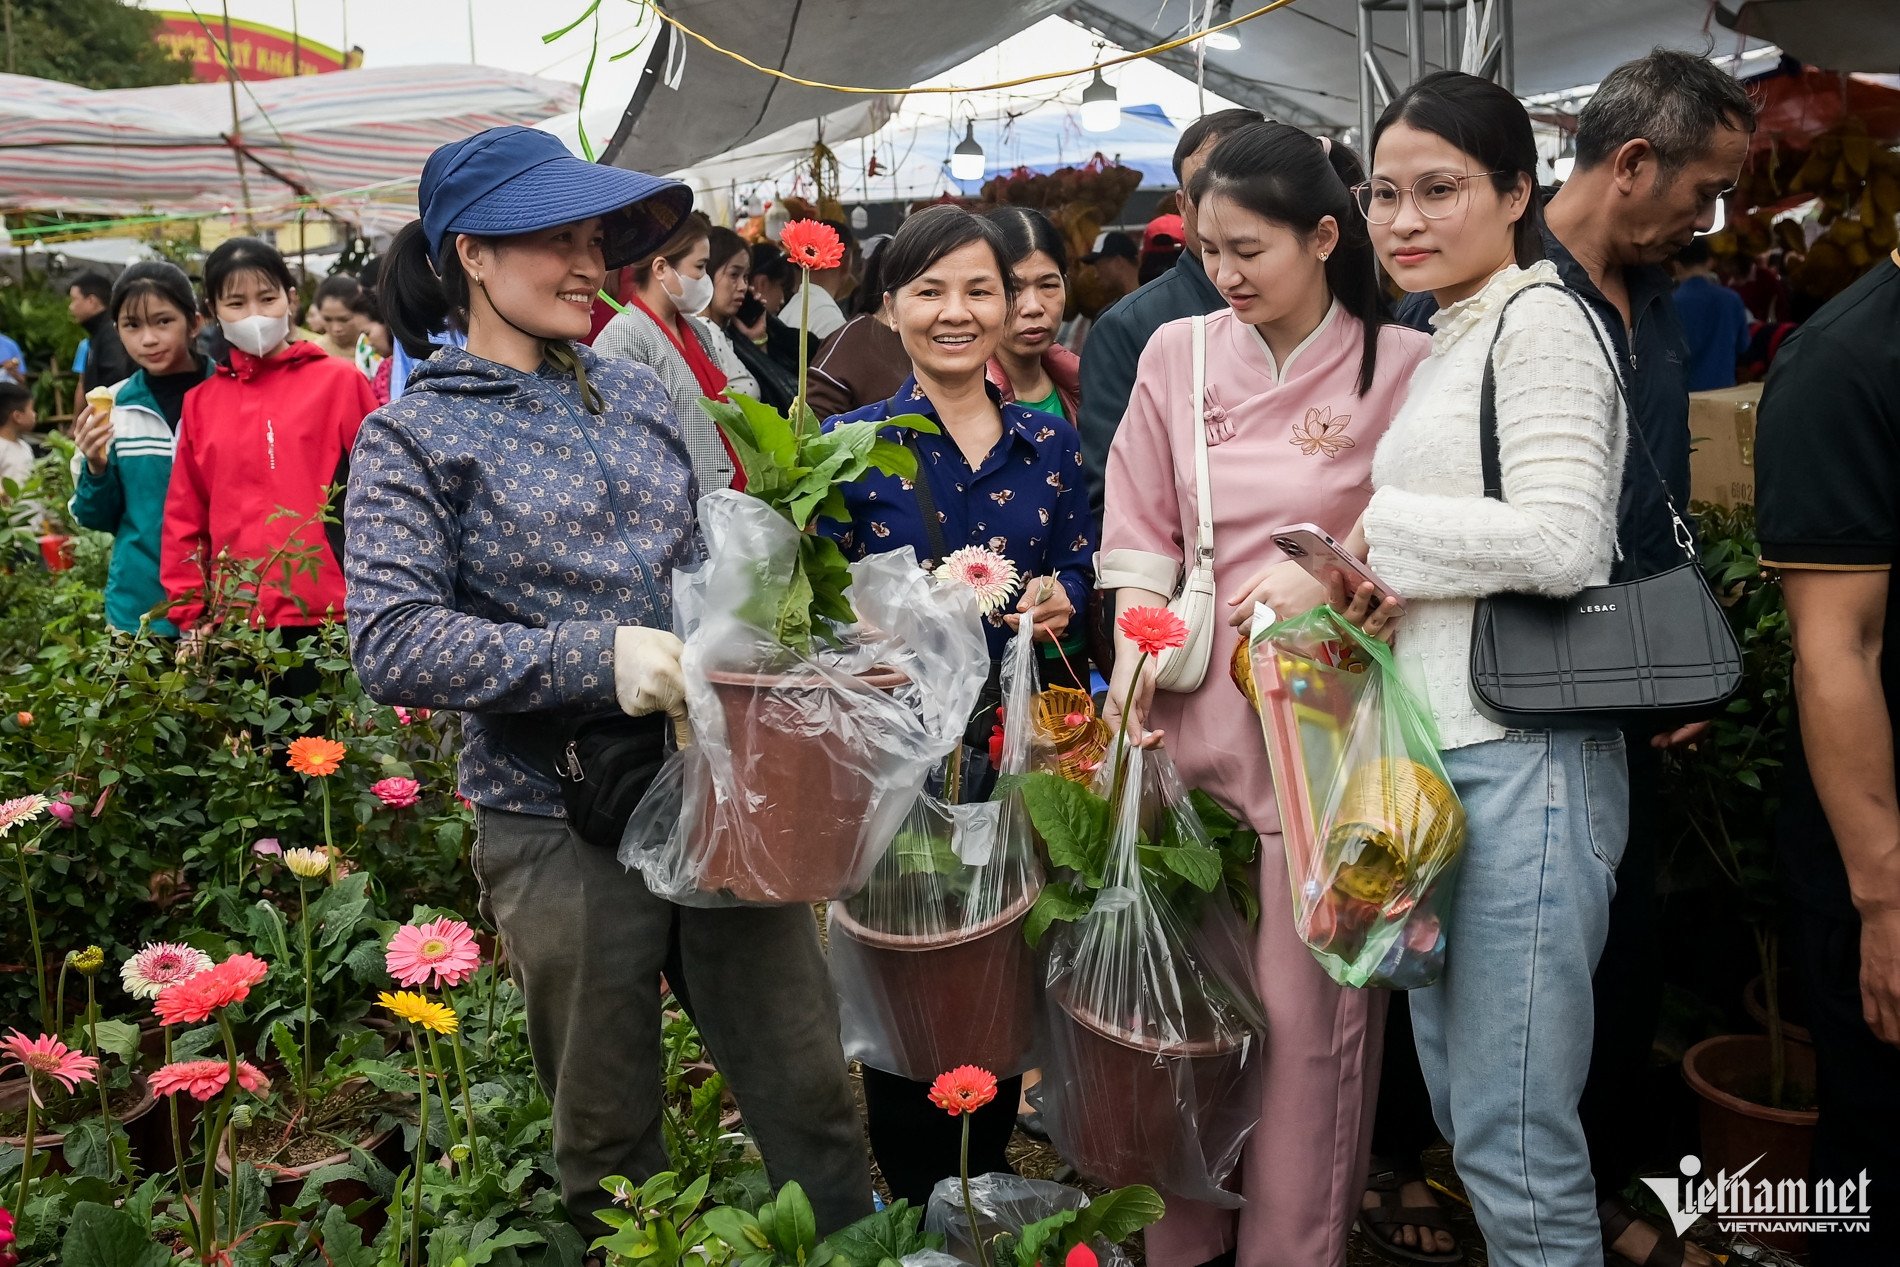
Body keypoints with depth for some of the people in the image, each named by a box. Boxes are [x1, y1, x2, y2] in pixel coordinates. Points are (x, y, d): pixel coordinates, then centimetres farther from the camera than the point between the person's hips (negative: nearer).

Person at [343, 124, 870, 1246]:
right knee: (611, 1134, 13)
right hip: (562, 825, -3)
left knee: (808, 1087, 9)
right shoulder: (415, 436, -4)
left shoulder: (640, 393, 10)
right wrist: (598, 658, -25)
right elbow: (391, 643, -16)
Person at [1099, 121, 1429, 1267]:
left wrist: (1331, 579, -15)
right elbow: (1143, 531, 10)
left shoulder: (1402, 364, -4)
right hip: (1197, 709, 4)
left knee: (1309, 1012, 2)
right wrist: (1136, 647, -5)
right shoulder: (1176, 355, 7)